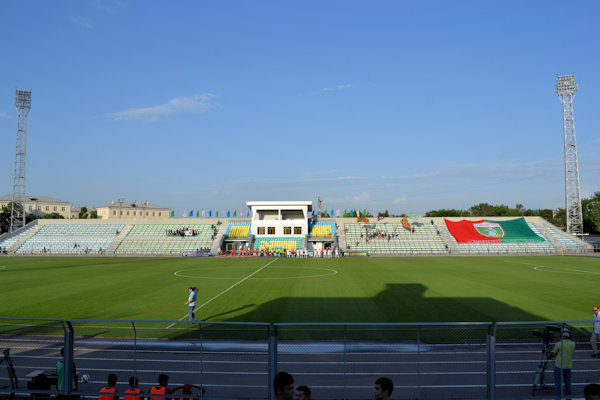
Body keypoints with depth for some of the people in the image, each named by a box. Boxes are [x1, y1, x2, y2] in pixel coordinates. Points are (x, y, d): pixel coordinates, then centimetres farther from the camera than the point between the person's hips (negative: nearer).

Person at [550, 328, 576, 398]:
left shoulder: (559, 344, -19)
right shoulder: (573, 344, -6)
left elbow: (553, 354, -8)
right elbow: (572, 352, 12)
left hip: (559, 366, -4)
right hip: (569, 366, 5)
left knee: (558, 382, 6)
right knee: (568, 382, 18)